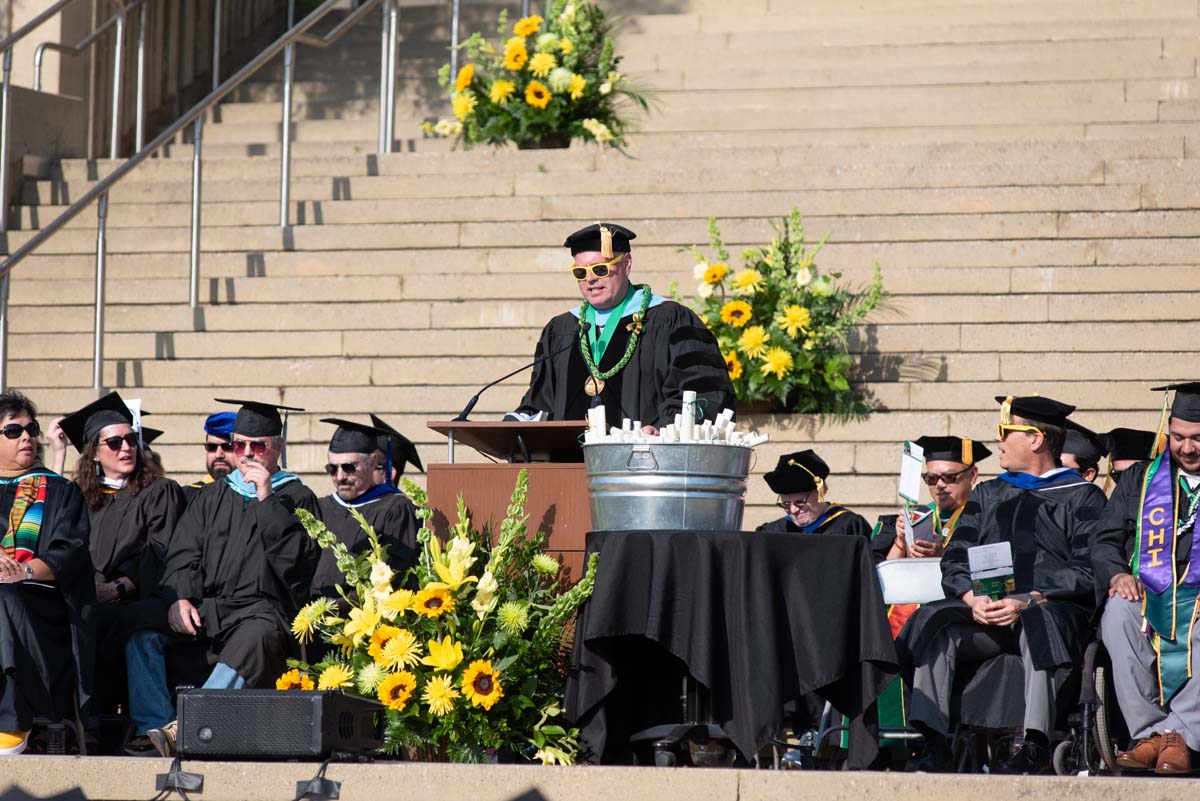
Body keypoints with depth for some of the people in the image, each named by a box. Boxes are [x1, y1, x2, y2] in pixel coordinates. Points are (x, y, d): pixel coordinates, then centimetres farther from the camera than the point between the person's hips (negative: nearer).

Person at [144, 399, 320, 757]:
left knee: (255, 638, -41)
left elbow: (298, 556, -3)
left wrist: (266, 501, -6)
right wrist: (180, 597, -7)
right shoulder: (213, 496, 26)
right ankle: (150, 730, -40)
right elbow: (183, 553, 13)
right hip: (205, 606, 4)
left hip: (263, 609, -4)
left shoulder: (296, 498, 15)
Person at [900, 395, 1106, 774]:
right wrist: (973, 598, -10)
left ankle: (1035, 746, -45)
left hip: (1055, 609, -4)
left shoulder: (1082, 497, 8)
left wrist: (1027, 601, -19)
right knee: (934, 620, -25)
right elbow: (955, 560, 13)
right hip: (986, 614, 4)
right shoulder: (988, 495, 24)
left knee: (1039, 621, -39)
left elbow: (1088, 571, -5)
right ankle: (934, 744, -34)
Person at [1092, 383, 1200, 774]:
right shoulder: (1140, 480, 21)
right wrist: (1118, 575, -9)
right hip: (1148, 598, 2)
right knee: (1117, 614, -35)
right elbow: (1105, 542, 14)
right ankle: (1149, 733, -37)